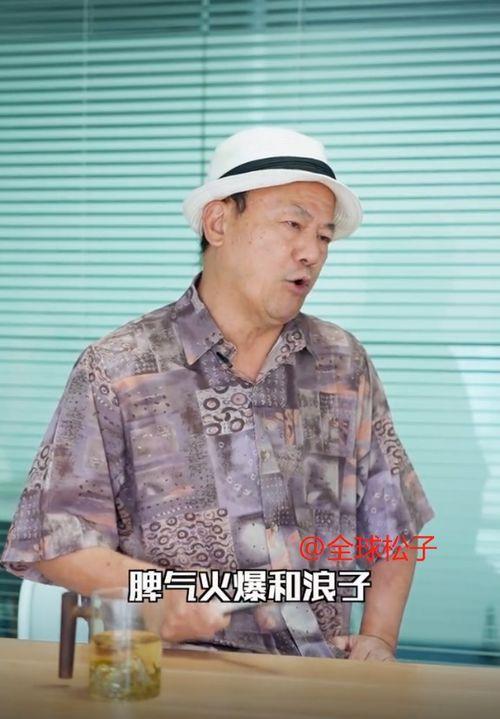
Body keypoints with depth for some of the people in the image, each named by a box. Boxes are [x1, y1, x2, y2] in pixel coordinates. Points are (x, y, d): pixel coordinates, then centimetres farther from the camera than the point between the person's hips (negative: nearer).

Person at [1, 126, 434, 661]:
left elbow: (393, 522, 21)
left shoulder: (345, 364, 15)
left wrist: (377, 640, 6)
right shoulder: (115, 370, 2)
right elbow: (55, 537, 0)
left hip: (321, 675, 5)